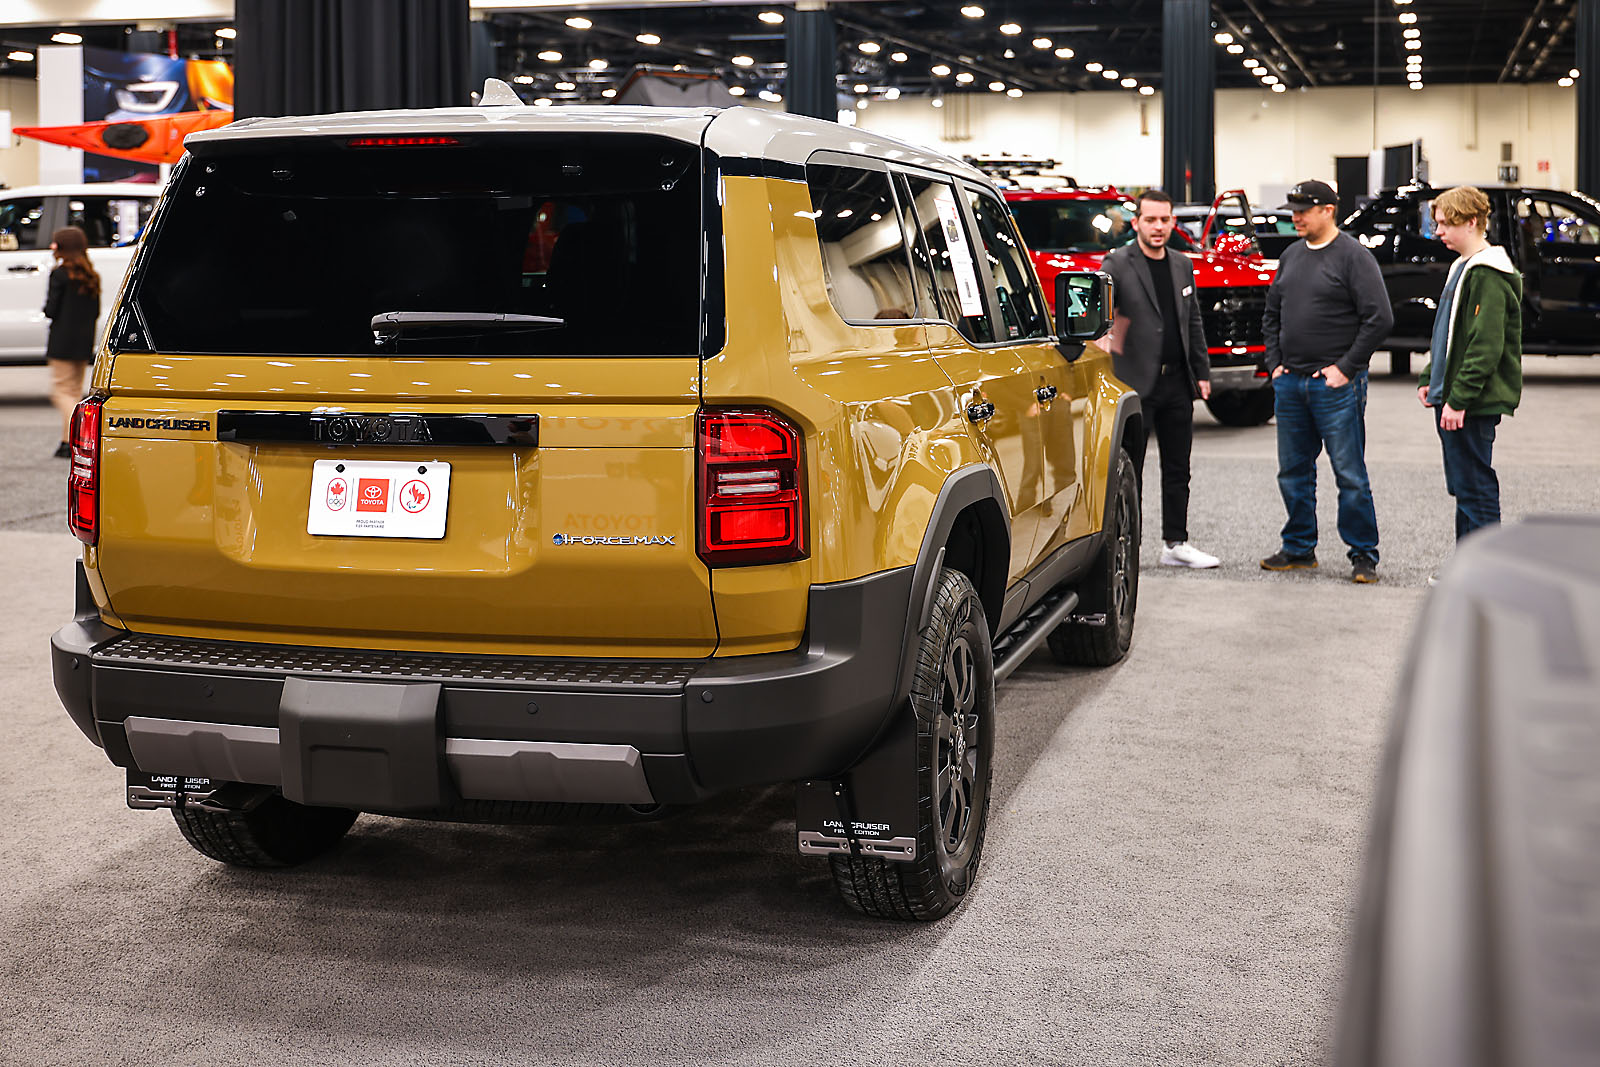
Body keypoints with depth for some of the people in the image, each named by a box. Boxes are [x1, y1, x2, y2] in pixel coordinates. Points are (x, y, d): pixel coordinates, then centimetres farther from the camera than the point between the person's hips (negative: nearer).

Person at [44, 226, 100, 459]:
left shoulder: (60, 274, -12)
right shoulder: (92, 277, 8)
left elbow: (51, 310, -13)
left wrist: (47, 309, 7)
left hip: (62, 343, -7)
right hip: (85, 343, 7)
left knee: (61, 391, -3)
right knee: (75, 390, 13)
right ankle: (68, 442, 16)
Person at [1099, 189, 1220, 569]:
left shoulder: (1182, 266, 13)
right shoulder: (1118, 264, -6)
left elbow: (1194, 324, 17)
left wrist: (1202, 372, 14)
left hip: (1178, 382, 6)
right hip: (1136, 381, -6)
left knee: (1178, 470, 10)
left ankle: (1176, 544, 18)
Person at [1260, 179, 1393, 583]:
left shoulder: (1354, 256, -8)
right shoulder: (1291, 256, 13)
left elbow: (1379, 318, -13)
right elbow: (1272, 314, 22)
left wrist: (1346, 368, -13)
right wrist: (1274, 363, 9)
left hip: (1336, 384, -7)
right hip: (1289, 383, 7)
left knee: (1350, 475, -4)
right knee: (1293, 473, 12)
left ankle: (1363, 555, 4)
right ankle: (1299, 549, 23)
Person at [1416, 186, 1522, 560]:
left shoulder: (1488, 276, -16)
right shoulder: (1462, 268, 16)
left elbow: (1486, 346, -22)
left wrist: (1458, 399, -23)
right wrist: (1430, 378, 15)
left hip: (1473, 404, -10)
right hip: (1452, 398, 10)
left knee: (1475, 487, -6)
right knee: (1463, 487, 15)